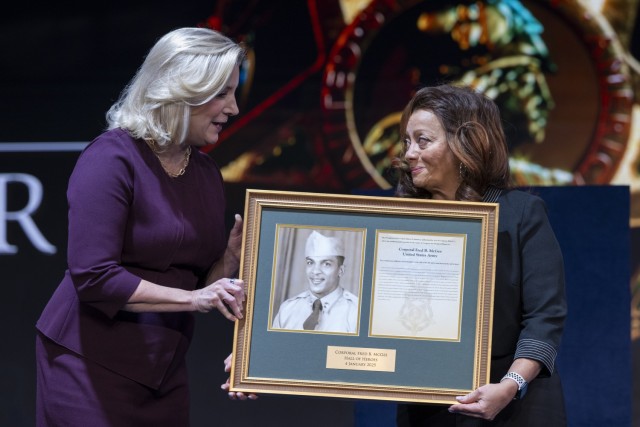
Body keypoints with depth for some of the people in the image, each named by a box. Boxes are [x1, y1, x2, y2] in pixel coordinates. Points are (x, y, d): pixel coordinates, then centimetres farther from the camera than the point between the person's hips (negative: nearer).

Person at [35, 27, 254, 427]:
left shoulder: (206, 172, 8)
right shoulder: (112, 158, -14)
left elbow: (205, 281, 11)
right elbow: (93, 277, -21)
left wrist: (234, 249, -8)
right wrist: (191, 298, -21)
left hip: (163, 365, 7)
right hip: (93, 361, -7)